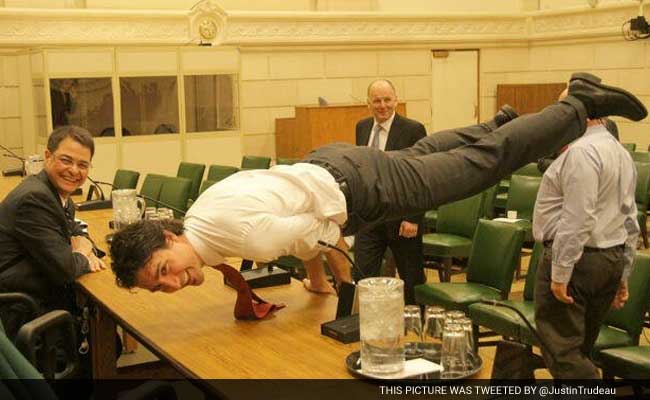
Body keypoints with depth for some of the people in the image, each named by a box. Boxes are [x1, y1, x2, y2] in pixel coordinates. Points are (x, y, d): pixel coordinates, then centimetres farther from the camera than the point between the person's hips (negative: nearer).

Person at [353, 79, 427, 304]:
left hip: (402, 219, -4)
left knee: (412, 278, 10)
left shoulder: (413, 130, -10)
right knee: (363, 275, 0)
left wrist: (413, 218, -17)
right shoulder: (362, 127, 7)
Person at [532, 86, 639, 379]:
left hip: (576, 257, -10)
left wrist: (560, 273, -20)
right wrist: (623, 274, 21)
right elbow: (630, 221, 18)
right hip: (612, 259, 10)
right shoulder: (622, 153, 17)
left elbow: (578, 219, -22)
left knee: (562, 351, -6)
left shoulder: (581, 150, -15)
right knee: (580, 349, 16)